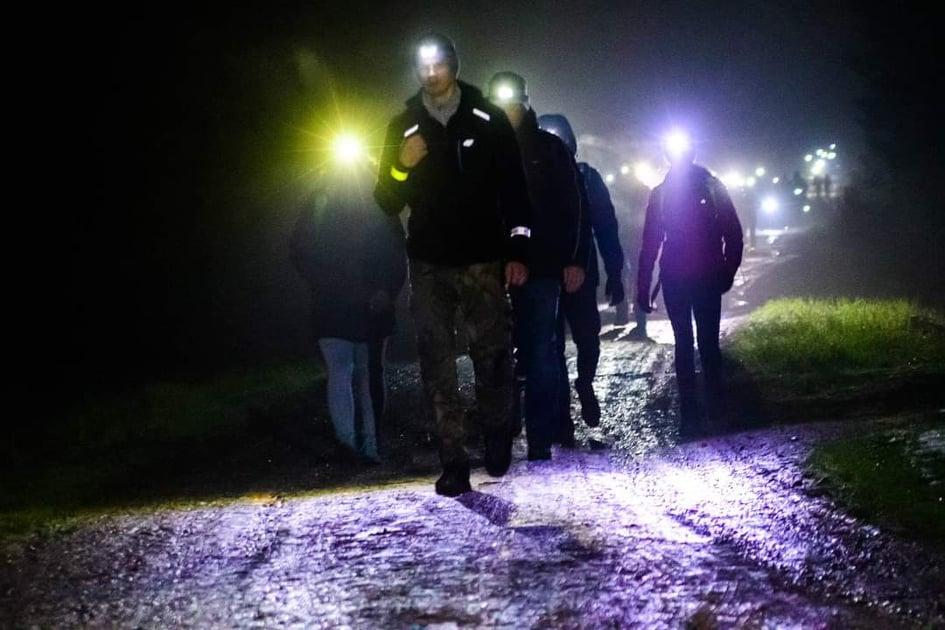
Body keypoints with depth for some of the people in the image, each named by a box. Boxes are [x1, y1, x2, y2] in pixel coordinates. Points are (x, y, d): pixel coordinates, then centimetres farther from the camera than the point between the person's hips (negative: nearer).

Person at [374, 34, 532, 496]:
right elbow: (388, 202, 9)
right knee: (437, 362, -4)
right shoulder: (403, 126, 7)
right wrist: (402, 166, -11)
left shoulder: (487, 120, 2)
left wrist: (518, 251, -5)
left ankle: (496, 438, 23)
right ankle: (453, 462, -1)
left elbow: (514, 188, 2)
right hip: (429, 264, 2)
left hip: (483, 260, -2)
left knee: (492, 352, -1)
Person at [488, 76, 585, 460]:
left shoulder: (550, 148, 8)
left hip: (542, 266, -1)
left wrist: (575, 260, -5)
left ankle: (540, 439, 1)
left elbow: (572, 208, 5)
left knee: (541, 353, -2)